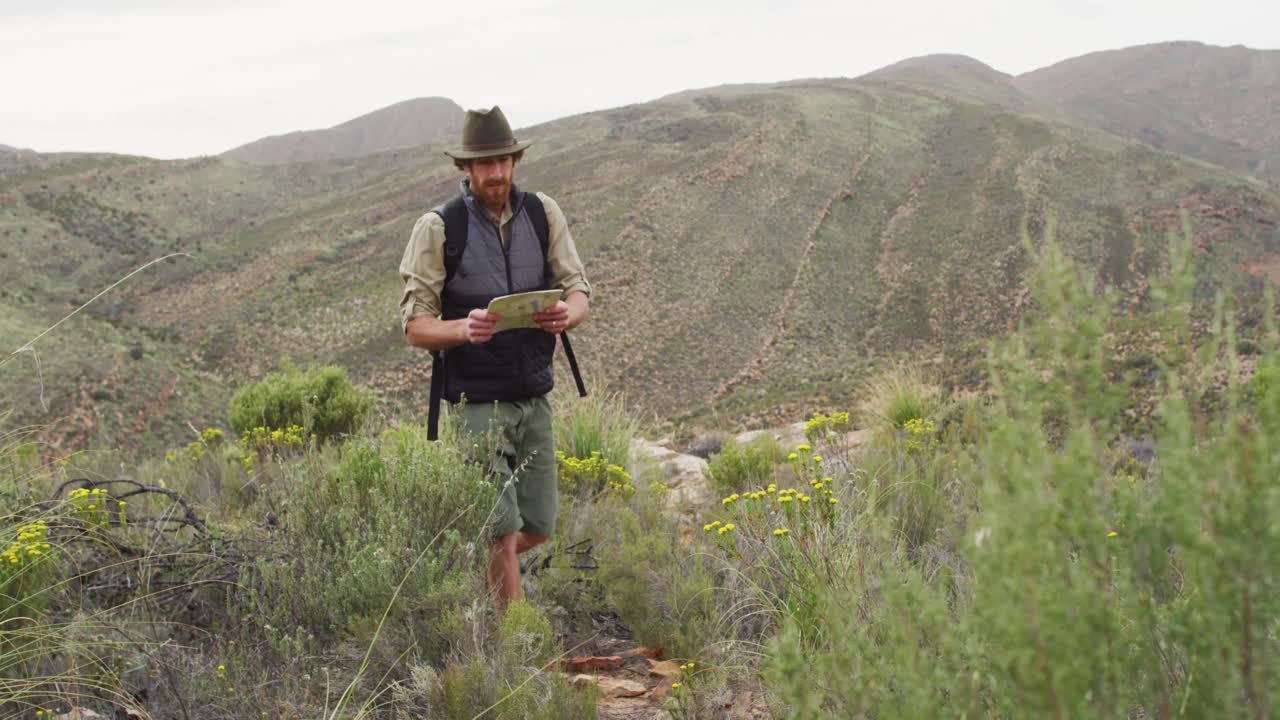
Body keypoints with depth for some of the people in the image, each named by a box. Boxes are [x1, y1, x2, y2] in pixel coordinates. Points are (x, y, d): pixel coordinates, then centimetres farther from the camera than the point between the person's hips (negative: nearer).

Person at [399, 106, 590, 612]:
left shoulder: (543, 213, 4)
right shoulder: (438, 228, -8)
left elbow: (577, 288, 5)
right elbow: (415, 326, -8)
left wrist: (567, 314, -20)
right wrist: (464, 329, -30)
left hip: (535, 394, 5)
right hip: (478, 398, -4)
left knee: (538, 529, 10)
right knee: (504, 531, -6)